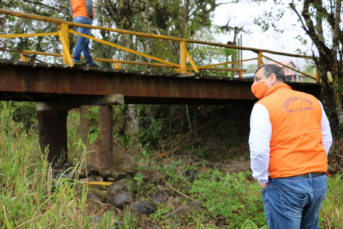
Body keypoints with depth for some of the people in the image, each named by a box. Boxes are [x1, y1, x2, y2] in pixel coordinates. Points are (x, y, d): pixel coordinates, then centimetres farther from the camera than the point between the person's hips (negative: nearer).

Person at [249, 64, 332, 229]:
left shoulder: (263, 106, -8)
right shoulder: (313, 101, 10)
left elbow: (258, 150, -16)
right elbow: (327, 140, 15)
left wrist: (262, 180, -3)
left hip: (284, 184, -6)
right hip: (319, 180, 6)